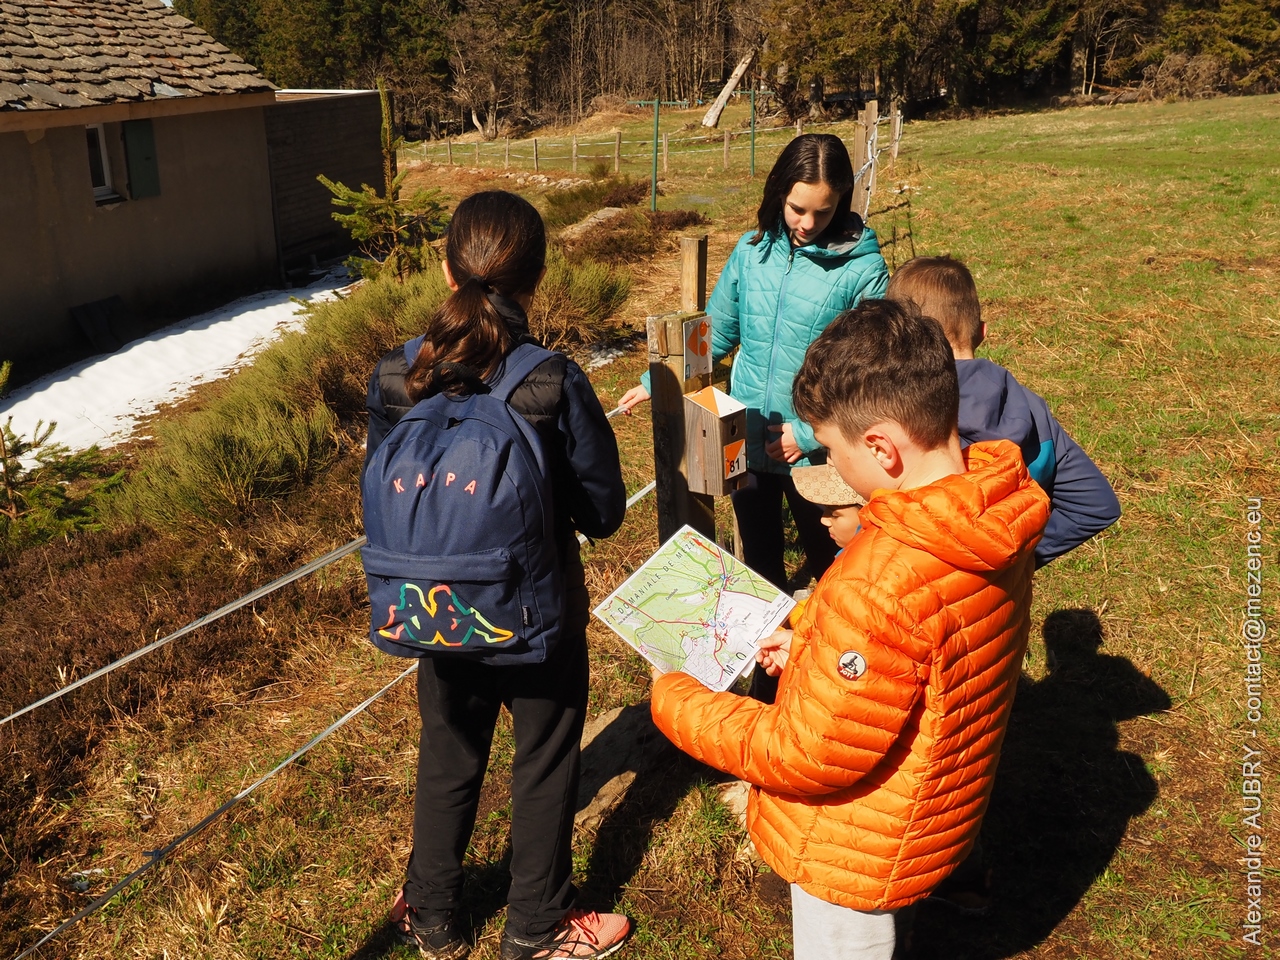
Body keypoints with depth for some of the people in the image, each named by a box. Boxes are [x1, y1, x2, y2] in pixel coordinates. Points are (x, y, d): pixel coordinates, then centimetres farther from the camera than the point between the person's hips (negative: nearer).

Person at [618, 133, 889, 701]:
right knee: (759, 568, 19)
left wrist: (811, 432, -19)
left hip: (816, 455, -4)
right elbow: (715, 333, 9)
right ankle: (768, 675, 39)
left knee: (829, 569, 14)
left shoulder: (861, 267, -14)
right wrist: (658, 383, 5)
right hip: (748, 442, 4)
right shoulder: (753, 250, -2)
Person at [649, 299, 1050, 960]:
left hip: (856, 853, -7)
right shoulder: (994, 519, -12)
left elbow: (806, 757, -28)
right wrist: (819, 650, 6)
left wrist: (677, 705, -15)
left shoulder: (882, 584, -40)